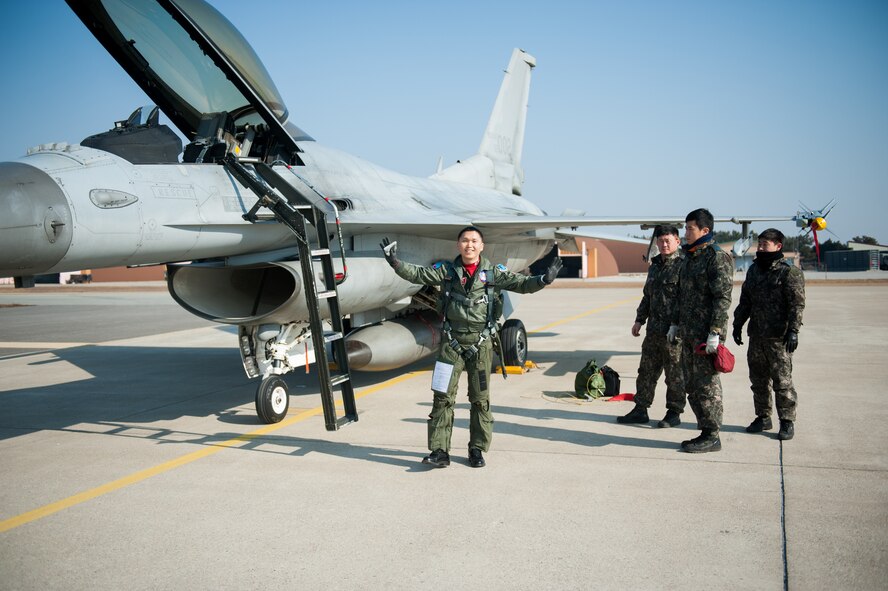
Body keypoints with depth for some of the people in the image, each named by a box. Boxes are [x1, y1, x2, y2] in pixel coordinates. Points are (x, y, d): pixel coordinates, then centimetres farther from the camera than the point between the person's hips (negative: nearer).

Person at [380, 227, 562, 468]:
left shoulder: (493, 273, 0)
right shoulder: (446, 271, 2)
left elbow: (522, 284, -6)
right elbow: (416, 274, 0)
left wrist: (544, 279, -22)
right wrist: (395, 261, -13)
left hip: (481, 342, 0)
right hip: (452, 341, 0)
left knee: (480, 399, 8)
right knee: (443, 396, -2)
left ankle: (477, 449, 20)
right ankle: (439, 451, 3)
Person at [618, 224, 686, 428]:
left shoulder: (683, 265, -10)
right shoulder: (655, 265, 16)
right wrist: (639, 319, 18)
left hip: (674, 332, -8)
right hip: (653, 331, 8)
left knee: (675, 374, 3)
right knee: (646, 371, 13)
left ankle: (674, 413, 15)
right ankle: (640, 410, 21)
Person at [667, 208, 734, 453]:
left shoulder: (717, 257, -12)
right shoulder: (690, 257, 16)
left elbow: (722, 297, -18)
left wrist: (715, 333, -22)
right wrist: (676, 323, 20)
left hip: (706, 334, -9)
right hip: (689, 333, 9)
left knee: (706, 385, -4)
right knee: (692, 385, 13)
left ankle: (711, 436, 5)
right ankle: (704, 431, 22)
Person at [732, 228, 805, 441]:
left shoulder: (790, 272, -7)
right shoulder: (754, 270, 14)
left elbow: (797, 305, -12)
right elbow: (745, 301, 19)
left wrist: (793, 331, -19)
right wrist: (738, 324, 14)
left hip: (778, 337, -7)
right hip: (756, 335, 7)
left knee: (782, 381, -3)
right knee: (758, 379, 12)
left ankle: (787, 422, 6)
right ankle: (763, 417, 23)